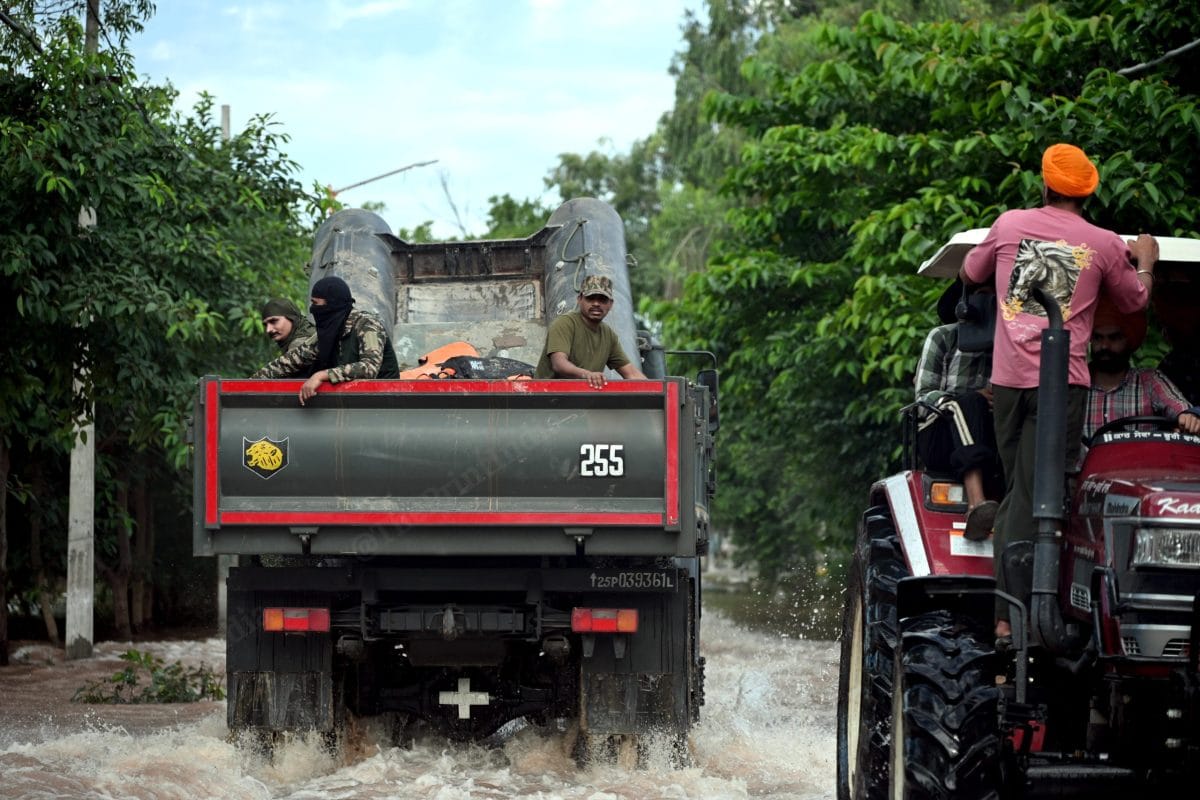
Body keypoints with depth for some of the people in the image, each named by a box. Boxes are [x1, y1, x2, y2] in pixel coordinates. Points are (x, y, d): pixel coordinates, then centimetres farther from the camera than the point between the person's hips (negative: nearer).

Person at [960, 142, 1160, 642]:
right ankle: (1011, 615, -13)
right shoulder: (1105, 245, 1)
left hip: (1007, 379, 3)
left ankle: (1005, 613, 5)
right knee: (1032, 500, -6)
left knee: (1015, 495, 11)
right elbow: (1134, 302, 18)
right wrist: (1144, 263, 36)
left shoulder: (1009, 225, 7)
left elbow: (970, 275, 23)